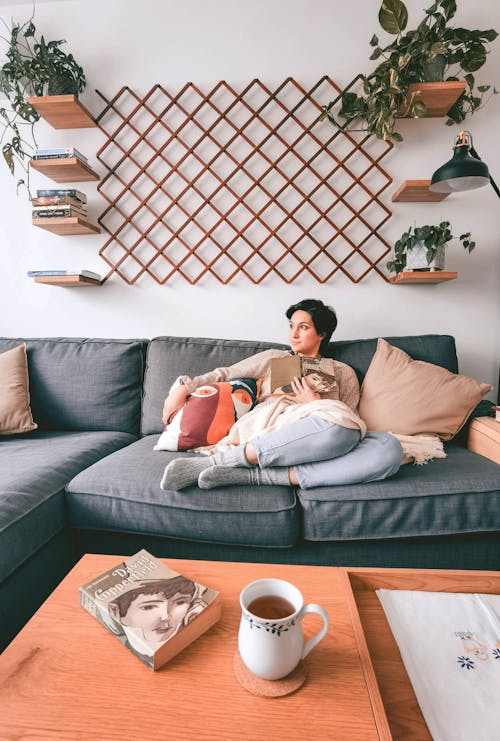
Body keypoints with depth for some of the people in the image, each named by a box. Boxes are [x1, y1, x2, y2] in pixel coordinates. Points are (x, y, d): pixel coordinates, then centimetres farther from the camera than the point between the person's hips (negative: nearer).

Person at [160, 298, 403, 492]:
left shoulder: (343, 373, 24)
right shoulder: (273, 358, 27)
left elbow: (352, 421, 14)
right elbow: (224, 375, 23)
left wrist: (315, 404, -1)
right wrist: (183, 387, 9)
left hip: (321, 446, 3)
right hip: (268, 428, -2)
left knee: (389, 448, -30)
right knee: (337, 422, -36)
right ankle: (219, 460, -31)